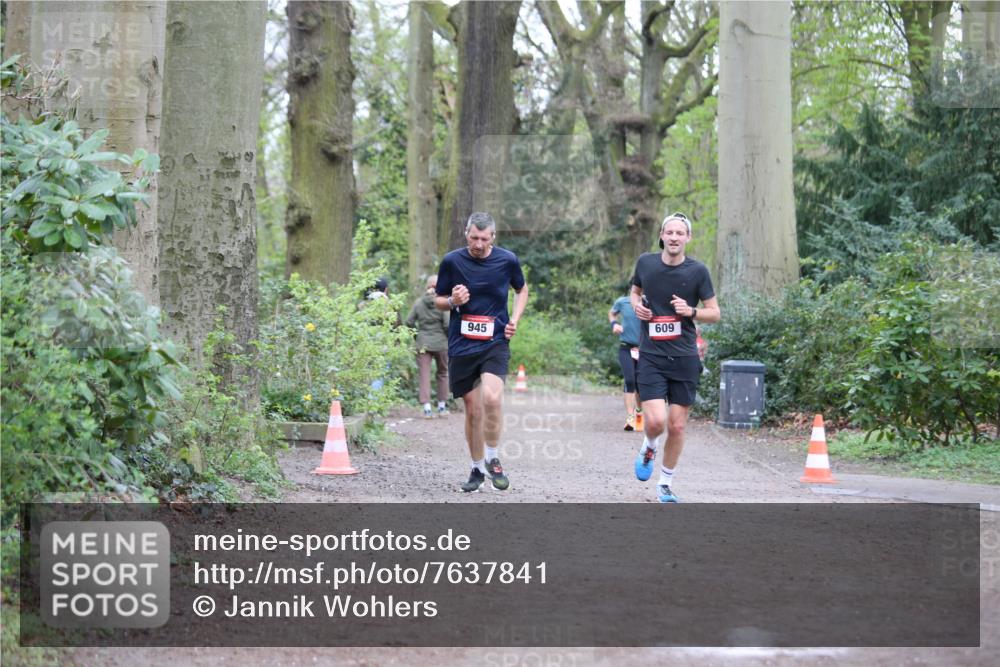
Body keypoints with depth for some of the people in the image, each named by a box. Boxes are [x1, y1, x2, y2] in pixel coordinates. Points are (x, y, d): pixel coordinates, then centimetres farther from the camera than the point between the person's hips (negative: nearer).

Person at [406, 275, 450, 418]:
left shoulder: (418, 303, 0)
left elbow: (409, 322, -1)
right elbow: (447, 324, -14)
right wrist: (451, 338, 3)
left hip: (423, 343, 1)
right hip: (441, 343, -1)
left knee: (425, 375, 2)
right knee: (442, 374, 15)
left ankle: (427, 408, -7)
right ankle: (441, 406, 19)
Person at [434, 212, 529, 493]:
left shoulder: (507, 260, -1)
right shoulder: (452, 261, -2)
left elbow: (522, 290, 18)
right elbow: (439, 300, 9)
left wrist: (514, 320, 3)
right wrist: (453, 301, -14)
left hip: (495, 342, -1)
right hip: (462, 346, 1)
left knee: (491, 397, -24)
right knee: (473, 410, 5)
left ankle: (493, 459, -3)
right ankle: (477, 468, 24)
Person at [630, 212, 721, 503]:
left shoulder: (697, 271, -4)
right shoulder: (646, 262, 1)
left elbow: (715, 313, 3)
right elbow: (635, 290, 21)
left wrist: (691, 311, -16)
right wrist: (636, 305, -1)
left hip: (685, 358, 0)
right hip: (651, 356, 0)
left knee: (677, 427, 4)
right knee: (656, 421, -17)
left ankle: (665, 484, 22)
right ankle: (648, 449, 19)